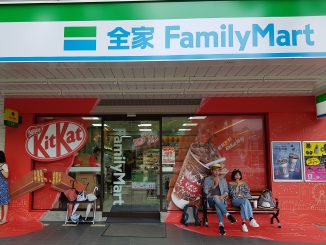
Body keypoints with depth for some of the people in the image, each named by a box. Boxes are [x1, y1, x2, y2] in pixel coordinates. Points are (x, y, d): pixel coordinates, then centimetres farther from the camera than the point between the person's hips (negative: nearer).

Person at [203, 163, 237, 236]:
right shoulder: (207, 179, 9)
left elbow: (226, 191, 12)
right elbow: (206, 191, -2)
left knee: (217, 205, -36)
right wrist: (214, 185, -13)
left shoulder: (223, 179, 17)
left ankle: (221, 225, -45)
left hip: (221, 199, 1)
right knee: (216, 197, -39)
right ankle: (227, 215, -41)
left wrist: (223, 196, -10)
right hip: (211, 199, -1)